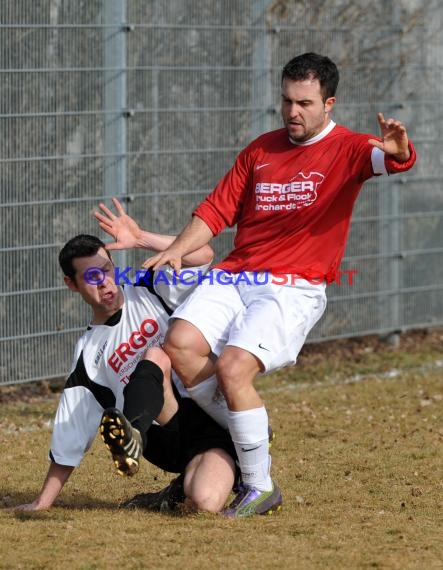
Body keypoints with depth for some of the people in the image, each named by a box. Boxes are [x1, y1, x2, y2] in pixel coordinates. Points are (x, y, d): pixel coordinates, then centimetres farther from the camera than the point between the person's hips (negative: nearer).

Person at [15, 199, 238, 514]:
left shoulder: (150, 293, 10)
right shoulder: (88, 353, 11)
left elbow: (203, 255, -7)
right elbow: (69, 439, 13)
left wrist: (141, 239, -16)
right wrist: (43, 502, 10)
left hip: (212, 419, 0)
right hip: (166, 439, 0)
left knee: (206, 501, -31)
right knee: (154, 355, -27)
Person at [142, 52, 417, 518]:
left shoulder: (346, 150, -1)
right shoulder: (261, 149, 16)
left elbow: (393, 160, -23)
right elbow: (217, 209, 17)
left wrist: (396, 149, -48)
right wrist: (176, 250, 1)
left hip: (295, 289, -6)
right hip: (234, 278, 6)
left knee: (233, 367, -25)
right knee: (180, 343, -19)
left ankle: (260, 487, -8)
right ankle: (237, 437, 3)